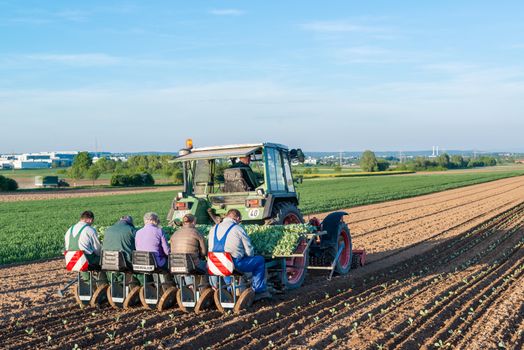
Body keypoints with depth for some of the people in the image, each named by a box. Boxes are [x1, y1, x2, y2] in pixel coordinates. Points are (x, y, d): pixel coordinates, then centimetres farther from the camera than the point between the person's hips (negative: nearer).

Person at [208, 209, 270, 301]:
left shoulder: (214, 228, 11)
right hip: (235, 265, -6)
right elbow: (249, 251, -2)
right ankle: (259, 291, 14)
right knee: (260, 260, 11)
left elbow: (210, 249, 18)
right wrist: (248, 256, 21)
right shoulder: (238, 229, -6)